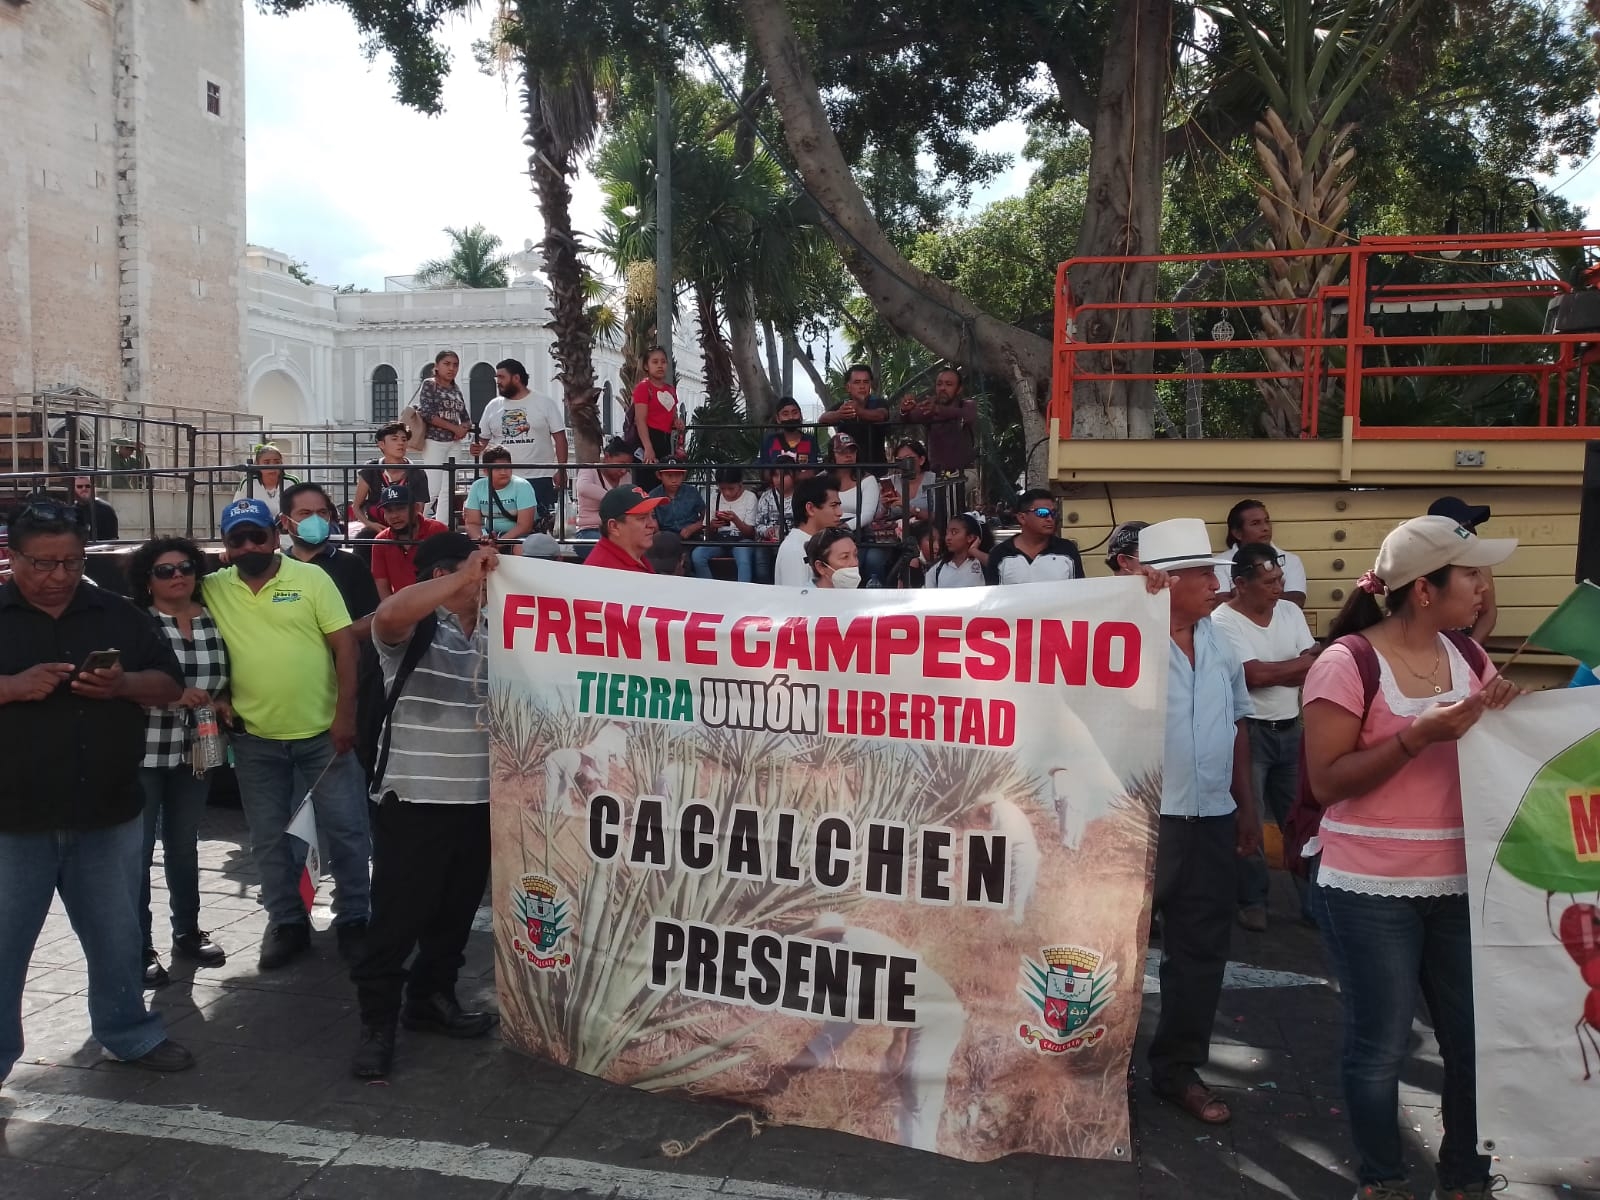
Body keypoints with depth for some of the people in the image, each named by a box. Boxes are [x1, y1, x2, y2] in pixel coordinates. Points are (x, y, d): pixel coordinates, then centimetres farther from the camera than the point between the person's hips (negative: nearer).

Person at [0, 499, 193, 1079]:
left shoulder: (118, 615, 5)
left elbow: (170, 684, 6)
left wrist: (122, 684, -14)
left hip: (108, 814, 3)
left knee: (117, 938, 16)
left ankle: (130, 1034, 34)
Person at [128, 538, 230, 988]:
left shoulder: (212, 622, 6)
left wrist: (221, 702, -3)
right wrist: (173, 695, -23)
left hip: (194, 753, 5)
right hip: (142, 753, -5)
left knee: (184, 845, 18)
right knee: (138, 850, 0)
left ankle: (187, 932, 32)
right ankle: (141, 947, 9)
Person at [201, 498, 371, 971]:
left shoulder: (311, 578, -5)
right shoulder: (212, 590, 2)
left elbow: (345, 646, -6)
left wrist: (345, 714, -12)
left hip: (322, 732, -2)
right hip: (255, 739, 3)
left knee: (346, 830, 4)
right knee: (270, 840, 13)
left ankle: (353, 919, 20)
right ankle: (287, 924, 29)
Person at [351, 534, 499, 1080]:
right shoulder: (415, 631, -8)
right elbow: (388, 614, -32)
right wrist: (466, 576, -29)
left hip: (478, 799, 7)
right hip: (414, 797, -6)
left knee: (455, 911, 17)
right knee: (397, 916, 1)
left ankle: (431, 999, 34)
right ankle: (377, 1024, 14)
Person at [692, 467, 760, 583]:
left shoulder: (749, 497, -2)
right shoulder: (715, 497, 8)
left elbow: (750, 532, -5)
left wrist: (735, 519, -24)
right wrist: (712, 525, -14)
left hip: (741, 540, -4)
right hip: (718, 540, 4)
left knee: (744, 560, -37)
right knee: (696, 555, -25)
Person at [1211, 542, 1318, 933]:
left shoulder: (1291, 611, 6)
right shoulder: (1223, 621, -13)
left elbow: (1314, 668, -1)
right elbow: (1253, 675, -23)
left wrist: (1270, 672, -17)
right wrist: (1300, 664, -10)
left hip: (1291, 730, 6)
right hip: (1249, 732, -5)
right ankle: (1252, 901, 14)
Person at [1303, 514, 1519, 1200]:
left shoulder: (1469, 657, 6)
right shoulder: (1348, 662, -13)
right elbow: (1326, 782, -16)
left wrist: (1502, 718, -3)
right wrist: (1420, 734, -23)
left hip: (1461, 883, 6)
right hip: (1371, 890, -6)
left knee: (1477, 1038, 13)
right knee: (1382, 1045, 6)